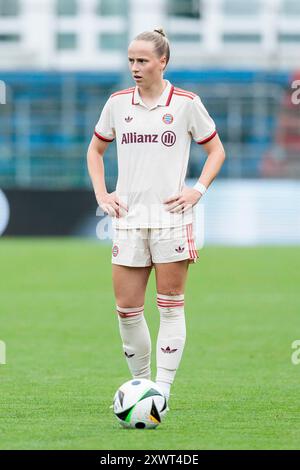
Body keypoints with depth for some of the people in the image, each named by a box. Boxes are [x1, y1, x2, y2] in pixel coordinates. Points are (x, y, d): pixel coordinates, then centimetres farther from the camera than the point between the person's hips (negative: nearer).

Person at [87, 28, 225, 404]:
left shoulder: (186, 103, -1)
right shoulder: (118, 103, 7)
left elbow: (216, 150, 9)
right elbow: (95, 150, 20)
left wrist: (198, 190, -4)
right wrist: (101, 193, 7)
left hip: (171, 216, -3)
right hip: (128, 218, 3)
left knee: (170, 306, -2)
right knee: (126, 308, 0)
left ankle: (162, 392, 0)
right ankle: (140, 383, 17)